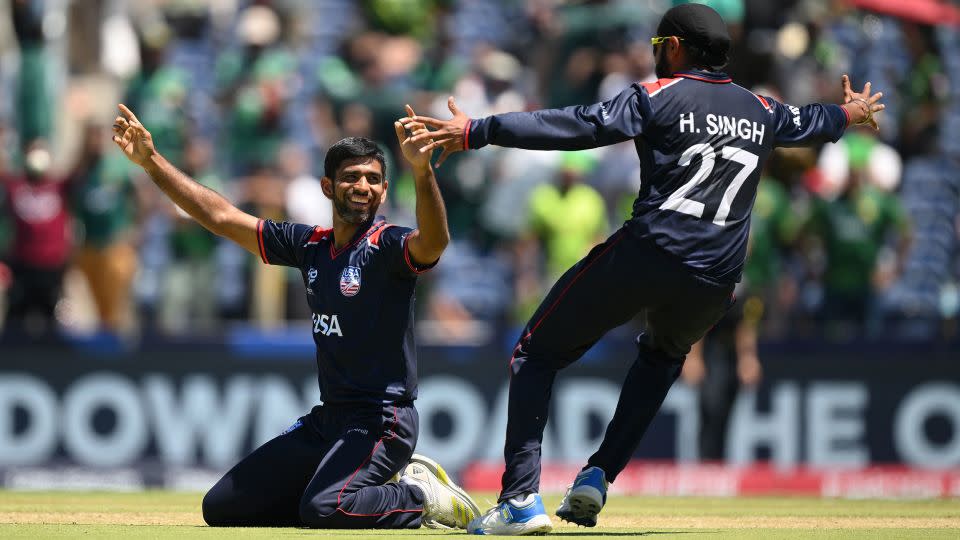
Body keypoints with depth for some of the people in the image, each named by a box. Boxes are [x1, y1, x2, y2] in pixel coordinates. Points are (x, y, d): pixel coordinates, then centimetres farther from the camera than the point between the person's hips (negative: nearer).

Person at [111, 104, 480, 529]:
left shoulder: (388, 247, -11)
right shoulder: (311, 245, 10)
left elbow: (433, 242, -35)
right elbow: (220, 217, 15)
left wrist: (422, 171, -50)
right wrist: (151, 161, 12)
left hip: (382, 422, -8)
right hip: (326, 421, 8)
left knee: (321, 509, -34)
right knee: (220, 508, 8)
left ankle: (423, 497, -4)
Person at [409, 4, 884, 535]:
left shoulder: (658, 97, 0)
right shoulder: (761, 111, 17)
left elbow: (576, 126, -11)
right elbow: (807, 123, 40)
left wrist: (476, 132, -15)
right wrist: (847, 114, 63)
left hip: (645, 256, -5)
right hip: (713, 286, 5)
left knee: (535, 355, 7)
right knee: (663, 354, 37)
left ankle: (521, 498, -9)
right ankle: (598, 477, 20)